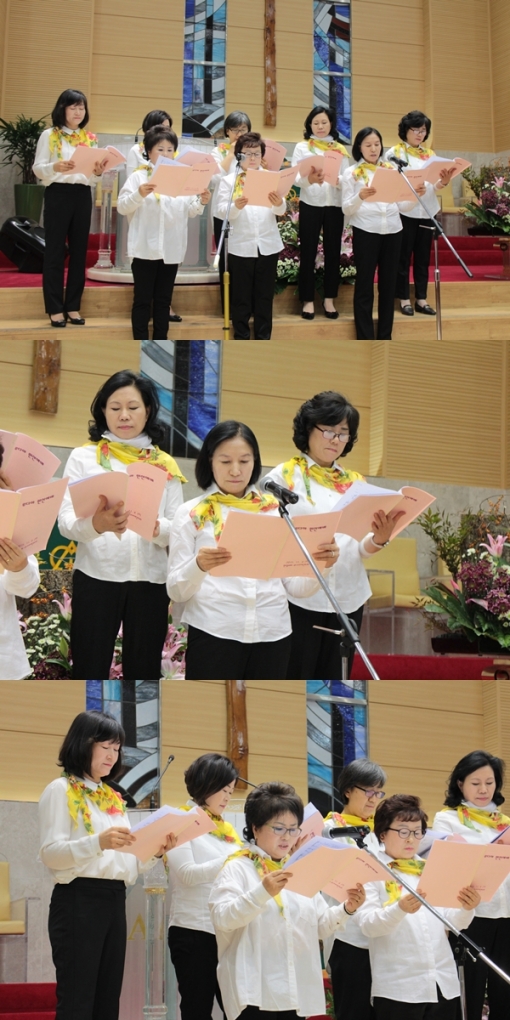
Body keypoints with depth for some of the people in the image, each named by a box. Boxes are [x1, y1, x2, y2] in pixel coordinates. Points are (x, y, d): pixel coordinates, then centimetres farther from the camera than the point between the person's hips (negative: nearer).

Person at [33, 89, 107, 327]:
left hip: (82, 196, 5)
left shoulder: (89, 138, 11)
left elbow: (93, 178, 11)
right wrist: (55, 167, -26)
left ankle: (73, 306, 13)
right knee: (55, 251, -2)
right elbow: (38, 169, -7)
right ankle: (55, 308, 1)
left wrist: (98, 172, -12)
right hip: (57, 194, -4)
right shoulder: (49, 135, -1)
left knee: (79, 251, 6)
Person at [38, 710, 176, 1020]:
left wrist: (156, 852, -1)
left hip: (115, 901, 8)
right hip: (78, 900, -8)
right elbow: (50, 853, -14)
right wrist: (99, 842, -29)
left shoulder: (114, 797, 19)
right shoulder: (61, 790, -3)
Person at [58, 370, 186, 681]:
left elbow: (178, 531, 4)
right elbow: (66, 521, -7)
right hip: (95, 578, -2)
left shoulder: (165, 465, 10)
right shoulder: (83, 457, 4)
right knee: (90, 669, -3)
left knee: (143, 670, 6)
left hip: (149, 581, 2)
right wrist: (96, 525, -30)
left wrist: (156, 528, -20)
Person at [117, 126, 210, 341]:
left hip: (171, 249, 4)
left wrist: (201, 202, -13)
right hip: (145, 248, -4)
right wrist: (139, 195, -26)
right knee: (143, 299, 2)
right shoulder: (138, 177, -2)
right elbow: (122, 207, -9)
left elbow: (190, 210, 7)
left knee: (163, 300, 12)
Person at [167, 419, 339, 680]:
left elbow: (295, 586, 9)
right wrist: (198, 567, -23)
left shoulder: (277, 510, 10)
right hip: (213, 635, -3)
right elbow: (176, 591, -3)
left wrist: (319, 565, -12)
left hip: (271, 635, 3)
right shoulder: (191, 513, 2)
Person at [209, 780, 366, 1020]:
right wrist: (262, 892, -32)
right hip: (254, 991, -6)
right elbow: (222, 918, -18)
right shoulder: (237, 869, -3)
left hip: (296, 991, 6)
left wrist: (345, 910, -4)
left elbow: (320, 926, 16)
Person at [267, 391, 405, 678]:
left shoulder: (356, 482, 13)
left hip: (348, 600, 5)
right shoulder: (284, 476, 0)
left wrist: (379, 539, -15)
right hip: (299, 597, -4)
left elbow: (362, 551, 8)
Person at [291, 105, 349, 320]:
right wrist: (309, 179, -27)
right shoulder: (302, 147, 4)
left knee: (332, 251, 4)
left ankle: (329, 300, 12)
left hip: (335, 205, 2)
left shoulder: (340, 149, 9)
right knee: (308, 253, -1)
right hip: (310, 204, -2)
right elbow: (294, 178, -5)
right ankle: (308, 301, 5)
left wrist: (336, 180, -21)